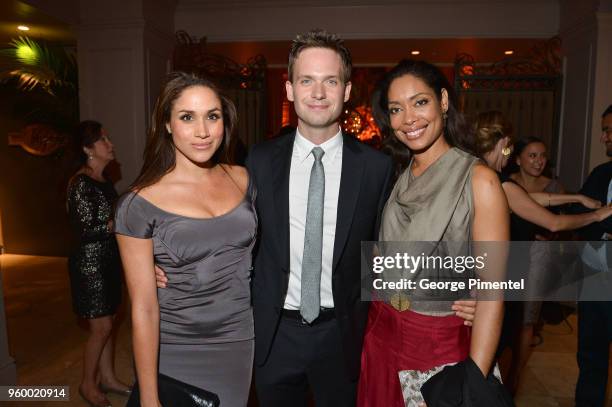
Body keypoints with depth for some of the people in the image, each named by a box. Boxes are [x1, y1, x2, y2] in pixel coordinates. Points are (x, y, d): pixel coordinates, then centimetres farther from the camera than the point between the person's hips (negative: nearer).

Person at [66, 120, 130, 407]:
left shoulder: (104, 180, 9)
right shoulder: (80, 183, -16)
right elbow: (85, 230, -19)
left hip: (108, 260, 8)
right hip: (90, 262, -8)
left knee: (107, 324, 15)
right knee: (101, 327, 1)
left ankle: (107, 378, 29)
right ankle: (88, 383, 22)